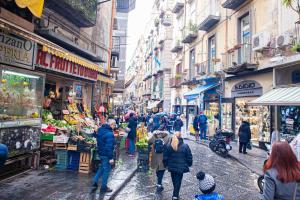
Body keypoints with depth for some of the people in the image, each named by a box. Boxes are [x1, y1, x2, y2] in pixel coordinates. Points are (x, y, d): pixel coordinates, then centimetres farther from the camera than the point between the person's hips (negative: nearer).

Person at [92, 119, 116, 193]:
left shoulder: (100, 129, 3)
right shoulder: (109, 134, -26)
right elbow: (109, 147, -27)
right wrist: (111, 158, -21)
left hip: (100, 152, 9)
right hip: (106, 154, -9)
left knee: (102, 167, 28)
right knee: (106, 170, 6)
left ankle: (95, 181, 29)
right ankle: (103, 188, 18)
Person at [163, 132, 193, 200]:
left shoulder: (168, 146, -10)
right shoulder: (185, 146, -14)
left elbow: (165, 158, -3)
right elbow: (189, 158, -5)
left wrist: (166, 165, 12)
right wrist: (189, 164, 12)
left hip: (172, 167, 3)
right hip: (181, 167, -3)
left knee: (174, 180, 22)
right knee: (178, 181, 10)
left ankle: (176, 194, 40)